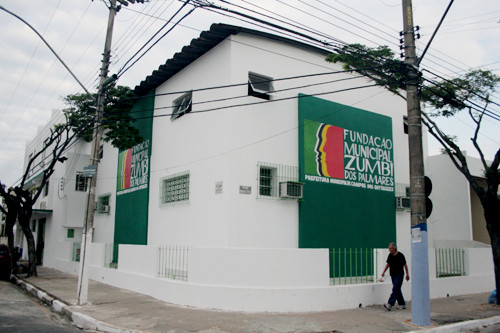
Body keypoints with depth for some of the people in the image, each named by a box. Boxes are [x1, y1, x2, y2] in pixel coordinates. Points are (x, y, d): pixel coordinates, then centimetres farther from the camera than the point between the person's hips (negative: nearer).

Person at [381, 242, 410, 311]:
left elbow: (405, 265, -3)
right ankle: (402, 304, 19)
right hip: (393, 275, 7)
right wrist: (384, 272, 6)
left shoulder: (400, 255, -10)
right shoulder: (390, 255, 6)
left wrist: (407, 274, 1)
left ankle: (390, 304, -22)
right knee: (397, 289, 10)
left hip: (399, 274, -7)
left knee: (395, 289, -14)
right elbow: (388, 264, 15)